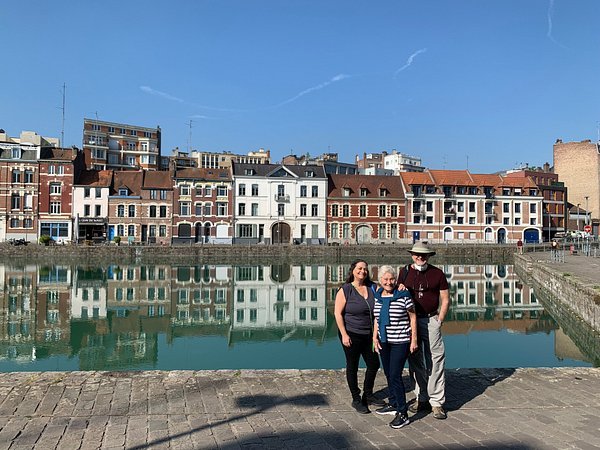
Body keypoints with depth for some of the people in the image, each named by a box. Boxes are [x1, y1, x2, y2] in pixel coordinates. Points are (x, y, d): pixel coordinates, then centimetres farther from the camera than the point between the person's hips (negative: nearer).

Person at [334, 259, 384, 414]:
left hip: (369, 335, 6)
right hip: (351, 335, -5)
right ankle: (356, 400, 22)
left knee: (374, 364, 14)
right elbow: (338, 313, -12)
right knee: (352, 367, 6)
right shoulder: (345, 290, -10)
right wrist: (344, 334, -17)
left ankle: (368, 395, 34)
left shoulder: (372, 288, 3)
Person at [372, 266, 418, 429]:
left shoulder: (403, 295, -13)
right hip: (384, 341, 6)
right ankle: (393, 404, 32)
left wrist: (414, 340, -8)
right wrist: (375, 336, 7)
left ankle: (402, 414, -2)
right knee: (388, 374, 16)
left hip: (400, 342, -6)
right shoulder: (377, 296, 4)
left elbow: (413, 317, -7)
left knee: (395, 375, -10)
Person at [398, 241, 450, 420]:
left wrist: (439, 321, -2)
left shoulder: (437, 273, 2)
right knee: (415, 361, 8)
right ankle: (421, 398, 20)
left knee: (436, 360, -6)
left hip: (430, 320, -2)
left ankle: (436, 402, 3)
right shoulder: (405, 272, 7)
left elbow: (445, 300, 4)